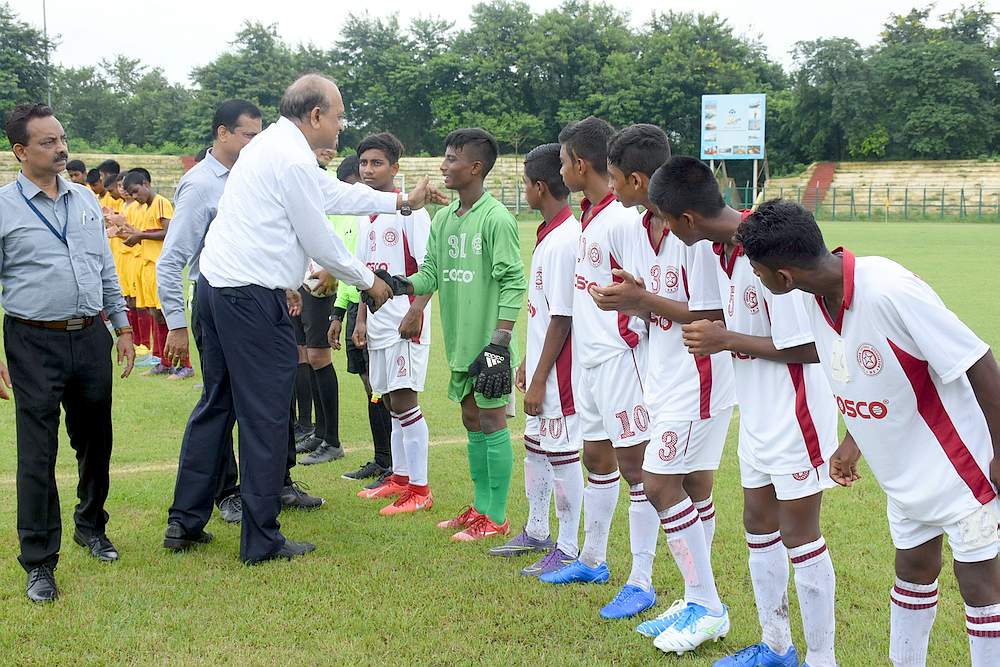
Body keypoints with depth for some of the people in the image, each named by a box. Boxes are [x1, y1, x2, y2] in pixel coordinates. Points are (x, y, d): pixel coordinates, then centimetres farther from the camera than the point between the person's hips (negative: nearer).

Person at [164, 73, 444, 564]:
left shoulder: (273, 145, 16)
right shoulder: (293, 159, -14)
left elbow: (335, 193, 25)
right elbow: (320, 243, -9)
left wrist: (402, 201, 28)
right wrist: (367, 281, 6)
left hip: (216, 284, 10)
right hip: (252, 297, -10)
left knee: (216, 404, 16)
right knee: (266, 416, -1)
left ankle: (185, 523, 23)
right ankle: (262, 539, 7)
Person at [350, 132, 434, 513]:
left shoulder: (409, 210, -9)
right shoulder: (369, 216, 15)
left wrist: (416, 312, -23)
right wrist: (361, 320, 16)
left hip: (405, 323, -8)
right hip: (378, 323, 8)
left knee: (403, 399, -9)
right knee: (390, 400, 13)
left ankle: (419, 489, -4)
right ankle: (400, 478, 24)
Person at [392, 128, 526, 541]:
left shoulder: (496, 219, -13)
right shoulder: (442, 219, 11)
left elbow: (513, 282, -16)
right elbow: (431, 274, 11)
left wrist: (499, 340, -19)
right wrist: (404, 284, -11)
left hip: (489, 343, -8)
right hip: (459, 341, 8)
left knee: (491, 422, -1)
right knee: (471, 421, 14)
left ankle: (496, 517, 7)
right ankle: (480, 507, 25)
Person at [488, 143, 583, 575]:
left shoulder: (565, 240, -20)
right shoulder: (549, 235, 10)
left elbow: (563, 318, -21)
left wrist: (540, 379, -18)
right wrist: (527, 362, 20)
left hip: (558, 371, -10)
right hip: (541, 365, 10)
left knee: (562, 454, 0)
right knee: (535, 447, 20)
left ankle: (568, 550, 11)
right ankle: (536, 532, 36)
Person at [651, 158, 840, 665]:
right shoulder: (721, 249, 0)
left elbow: (807, 347, -24)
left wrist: (727, 341, -19)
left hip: (795, 413, -9)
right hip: (757, 413, 9)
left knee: (798, 533, -1)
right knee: (758, 522, 17)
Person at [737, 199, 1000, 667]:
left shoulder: (890, 291, -32)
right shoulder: (812, 298, -7)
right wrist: (854, 441, 12)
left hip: (960, 466, -8)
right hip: (903, 471, 8)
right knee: (912, 570, 18)